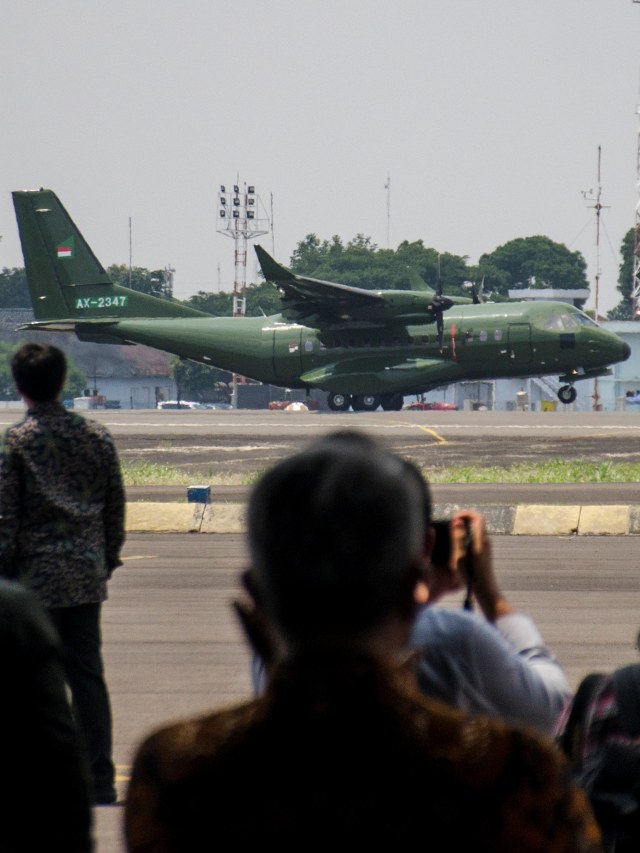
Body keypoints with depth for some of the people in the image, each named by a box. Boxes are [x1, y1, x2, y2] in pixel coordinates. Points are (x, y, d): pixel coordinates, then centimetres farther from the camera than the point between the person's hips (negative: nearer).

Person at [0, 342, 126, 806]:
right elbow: (116, 505, 9)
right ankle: (100, 781, 6)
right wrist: (108, 558, 21)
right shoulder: (97, 436, 4)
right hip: (87, 575, 4)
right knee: (88, 674, 8)